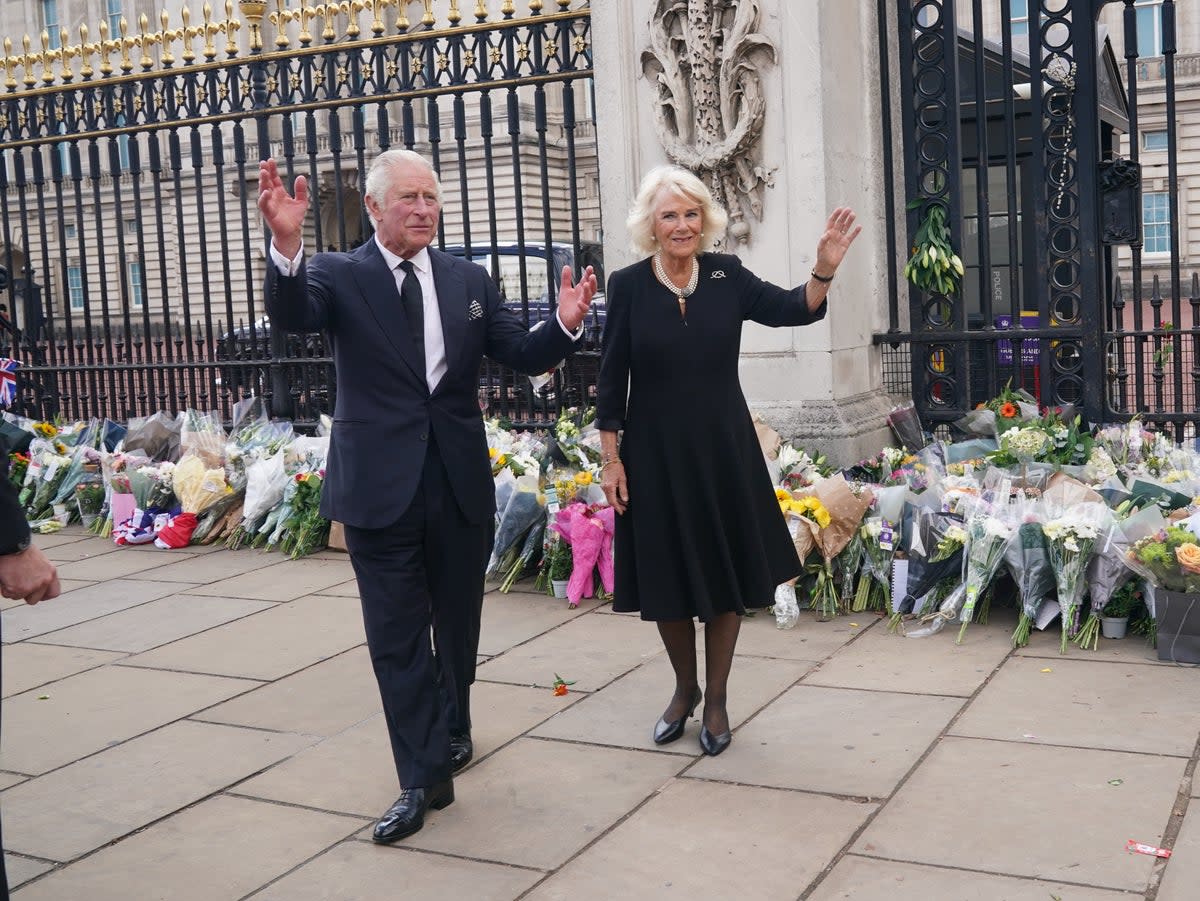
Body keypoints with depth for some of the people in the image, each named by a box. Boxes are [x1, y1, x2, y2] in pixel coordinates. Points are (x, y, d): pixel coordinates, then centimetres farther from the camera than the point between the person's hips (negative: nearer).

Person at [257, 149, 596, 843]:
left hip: (462, 482, 3)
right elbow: (292, 316, -24)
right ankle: (425, 776, 12)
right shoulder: (340, 275, -4)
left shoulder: (469, 279, 6)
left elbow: (523, 355, 4)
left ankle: (453, 731, 43)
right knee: (398, 636, 2)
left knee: (458, 623, 19)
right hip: (382, 486, -3)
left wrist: (566, 324, -17)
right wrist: (287, 246, -43)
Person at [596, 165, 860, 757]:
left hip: (724, 449, 1)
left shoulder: (727, 275, -1)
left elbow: (794, 310, -11)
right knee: (667, 577, 10)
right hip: (655, 453, -1)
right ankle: (684, 689, 33)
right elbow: (611, 380, -4)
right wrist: (610, 458, -5)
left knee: (725, 575, 8)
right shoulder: (628, 285, -6)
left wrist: (825, 269, -30)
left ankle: (715, 698, 26)